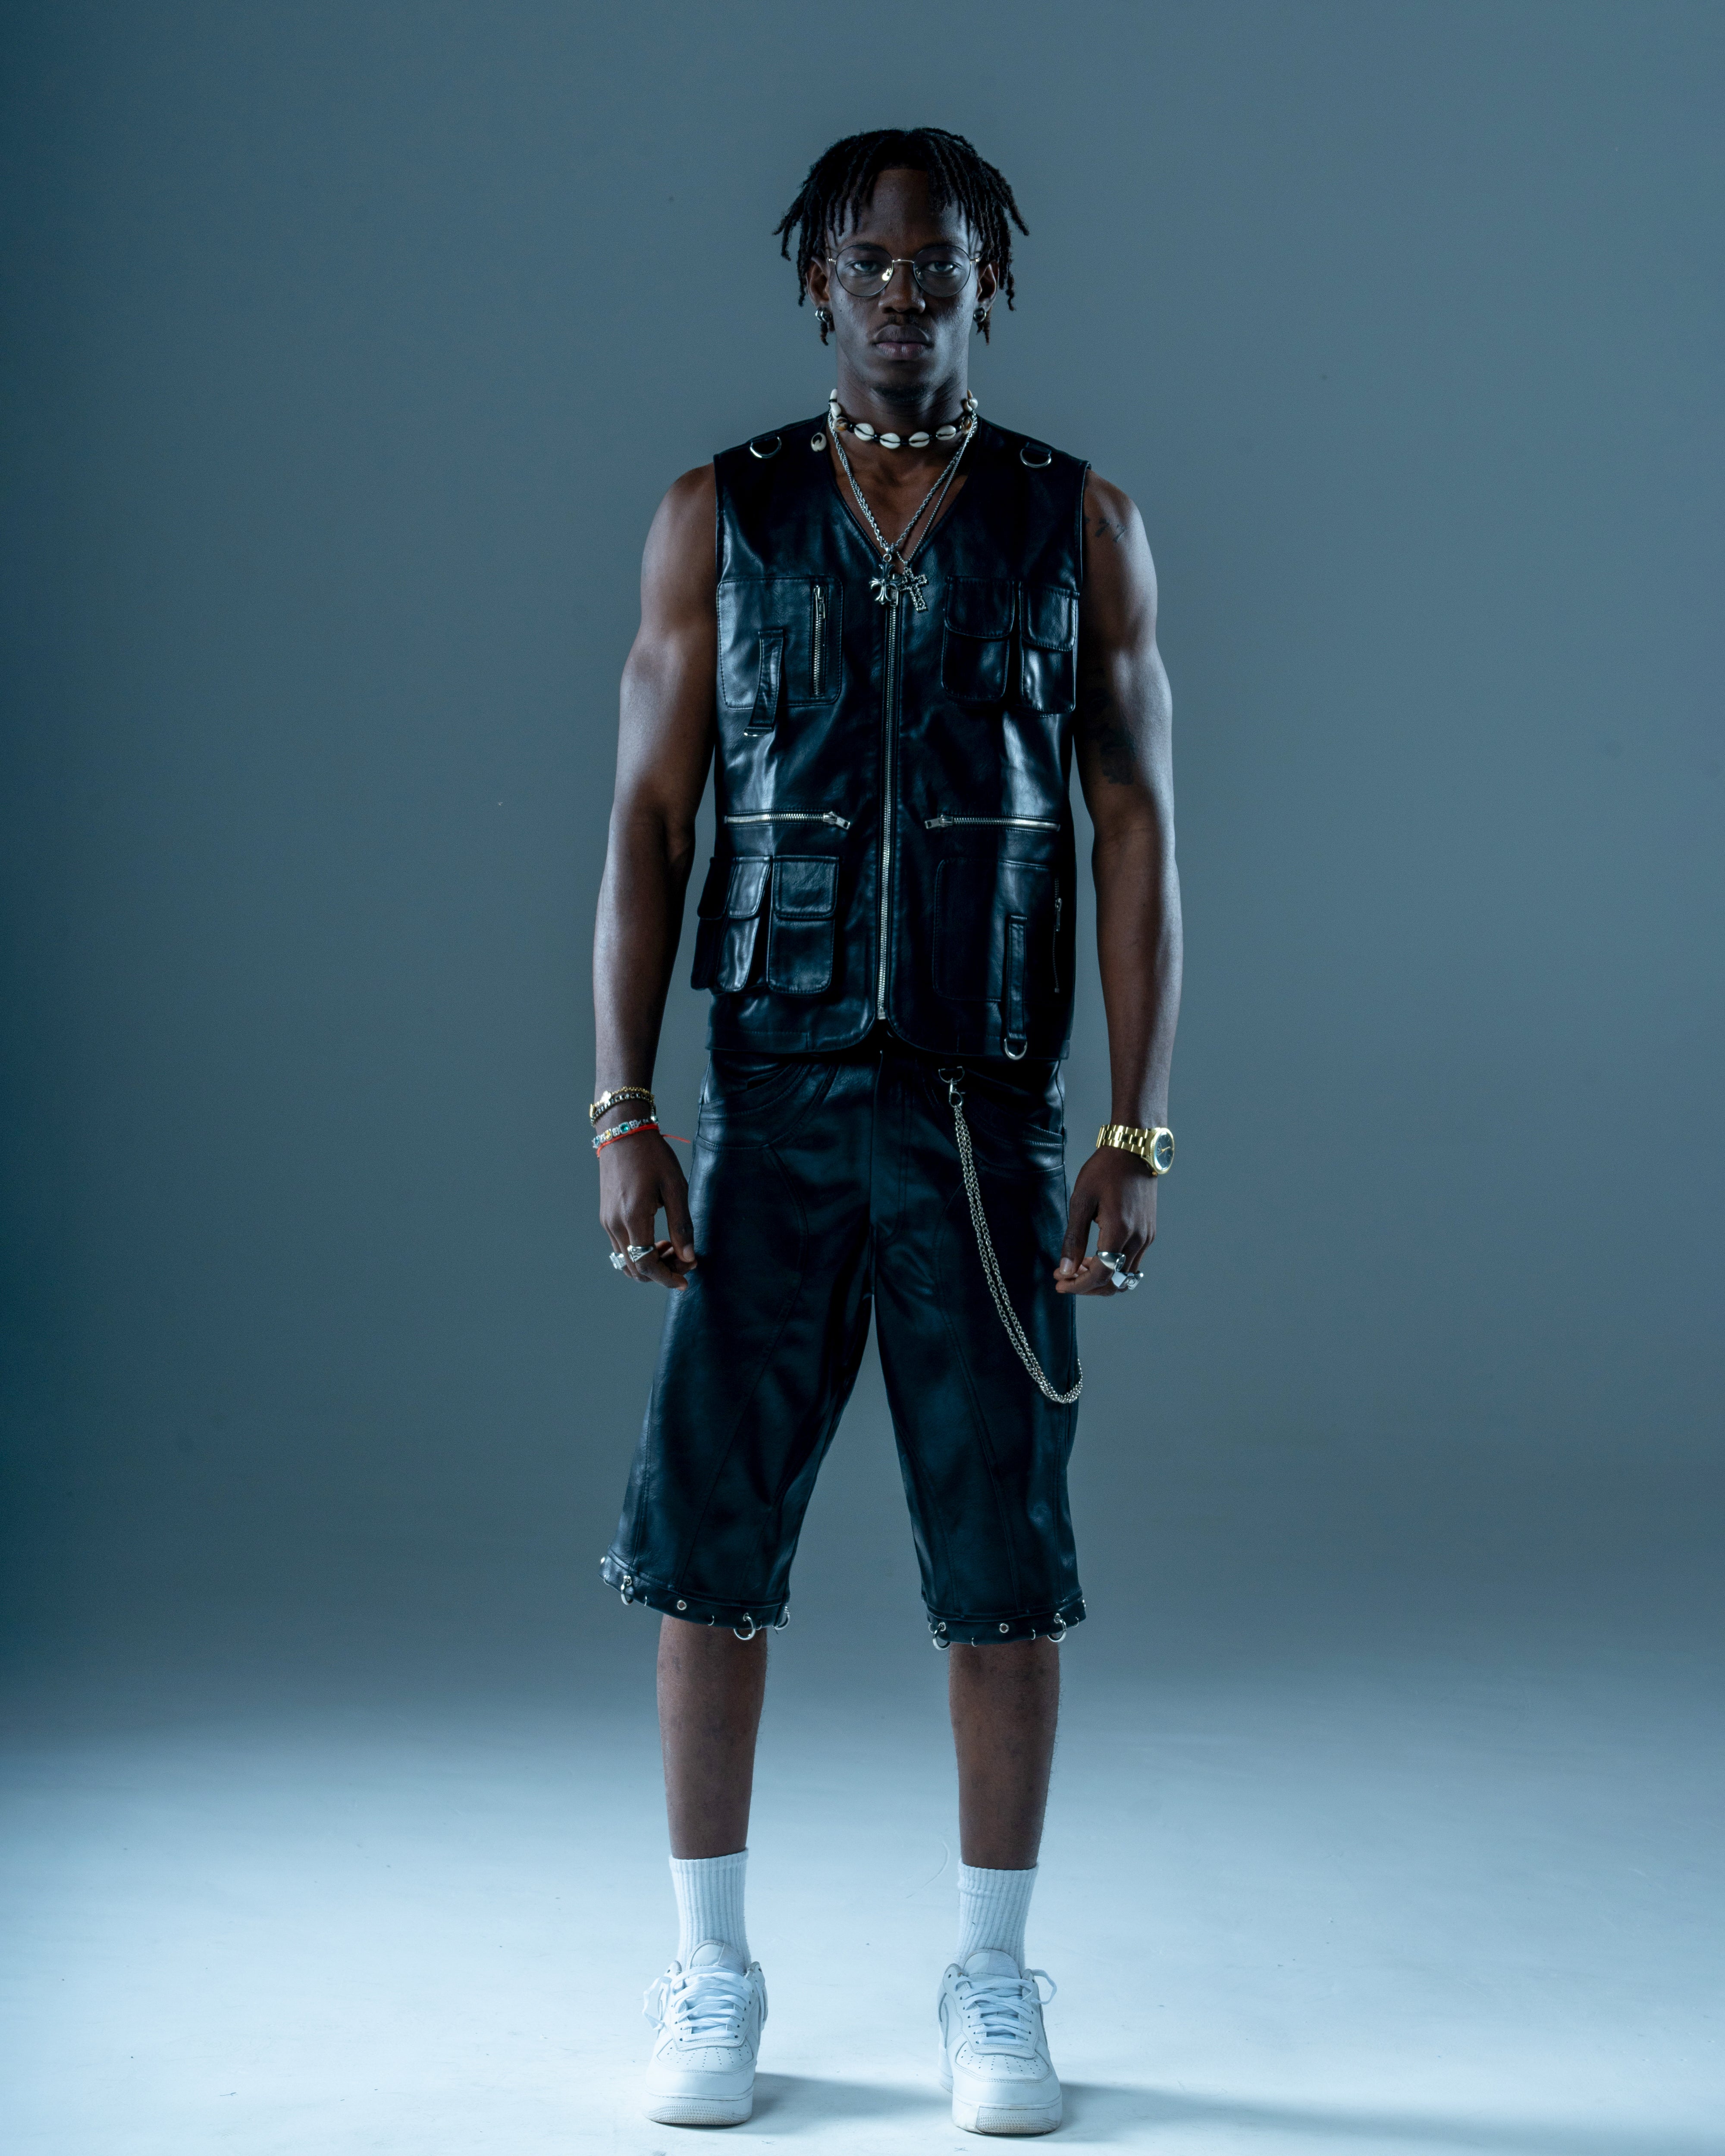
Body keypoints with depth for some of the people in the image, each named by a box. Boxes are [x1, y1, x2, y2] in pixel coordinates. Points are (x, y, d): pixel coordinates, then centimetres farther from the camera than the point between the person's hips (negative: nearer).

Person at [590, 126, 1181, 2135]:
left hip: (991, 1110, 0)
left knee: (1003, 1550, 3)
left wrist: (1138, 1136, -5)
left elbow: (1138, 836, 2)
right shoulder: (716, 516, 6)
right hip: (769, 1100, 1)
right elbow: (648, 816, 4)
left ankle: (993, 1982, 17)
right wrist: (620, 1110, -4)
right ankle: (711, 1971, 16)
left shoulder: (1082, 524, 5)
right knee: (709, 1528, 2)